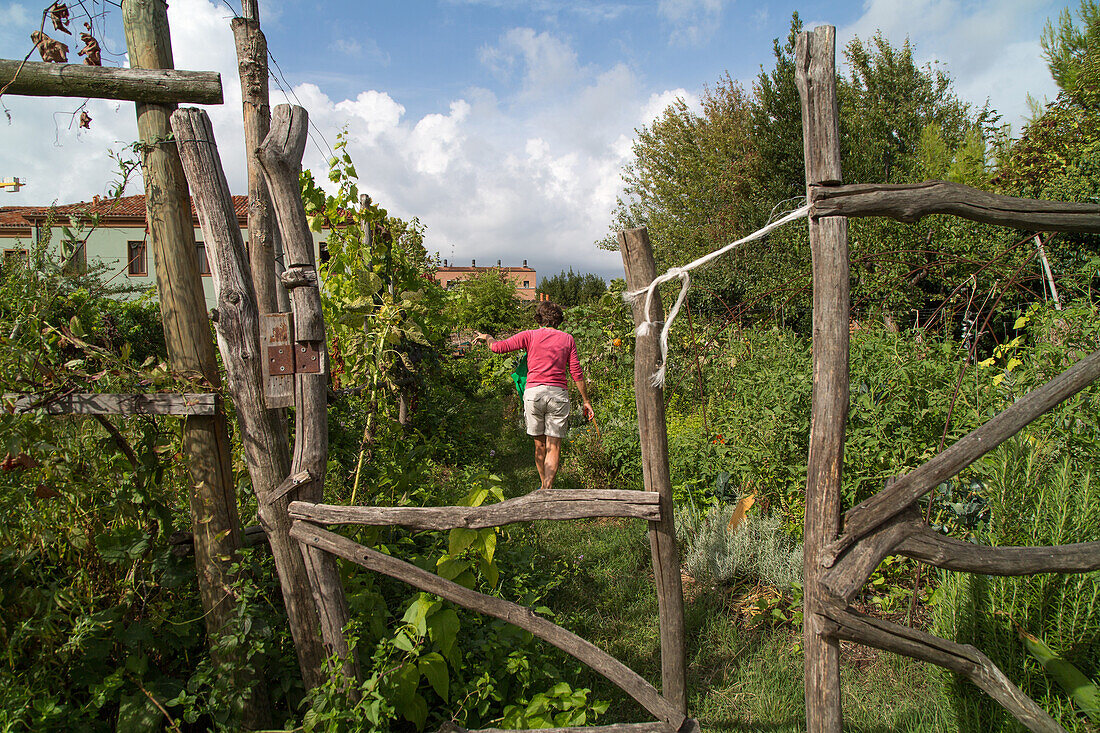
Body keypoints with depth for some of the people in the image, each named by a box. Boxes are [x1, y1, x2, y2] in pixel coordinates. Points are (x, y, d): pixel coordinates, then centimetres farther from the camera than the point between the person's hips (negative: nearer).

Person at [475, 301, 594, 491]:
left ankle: (544, 486, 25)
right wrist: (586, 401, 12)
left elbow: (498, 347, -1)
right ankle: (548, 489, -10)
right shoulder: (567, 339, 8)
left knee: (539, 444, 13)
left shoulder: (530, 336, 4)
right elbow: (576, 373, 6)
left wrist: (488, 338, 22)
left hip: (534, 392, 0)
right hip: (558, 394, 0)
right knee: (554, 446, 1)